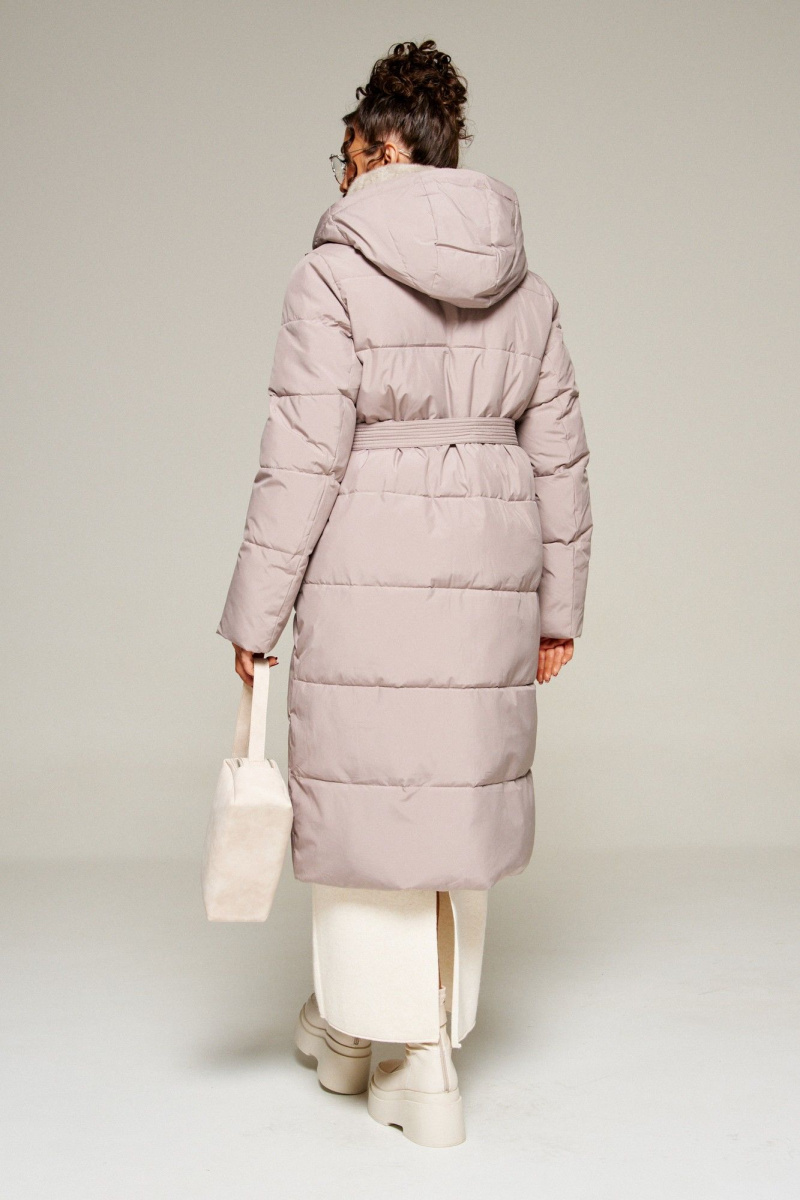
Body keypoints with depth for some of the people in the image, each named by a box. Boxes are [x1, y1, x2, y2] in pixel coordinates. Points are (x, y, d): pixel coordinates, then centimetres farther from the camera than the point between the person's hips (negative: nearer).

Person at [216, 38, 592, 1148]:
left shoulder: (337, 275, -7)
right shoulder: (525, 289, 9)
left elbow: (304, 460, -12)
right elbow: (558, 460, 9)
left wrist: (255, 613, -6)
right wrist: (558, 604, 16)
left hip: (368, 568, -5)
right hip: (487, 568, 5)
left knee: (361, 794, 8)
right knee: (459, 794, 13)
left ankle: (349, 1032, 21)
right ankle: (429, 1042, 23)